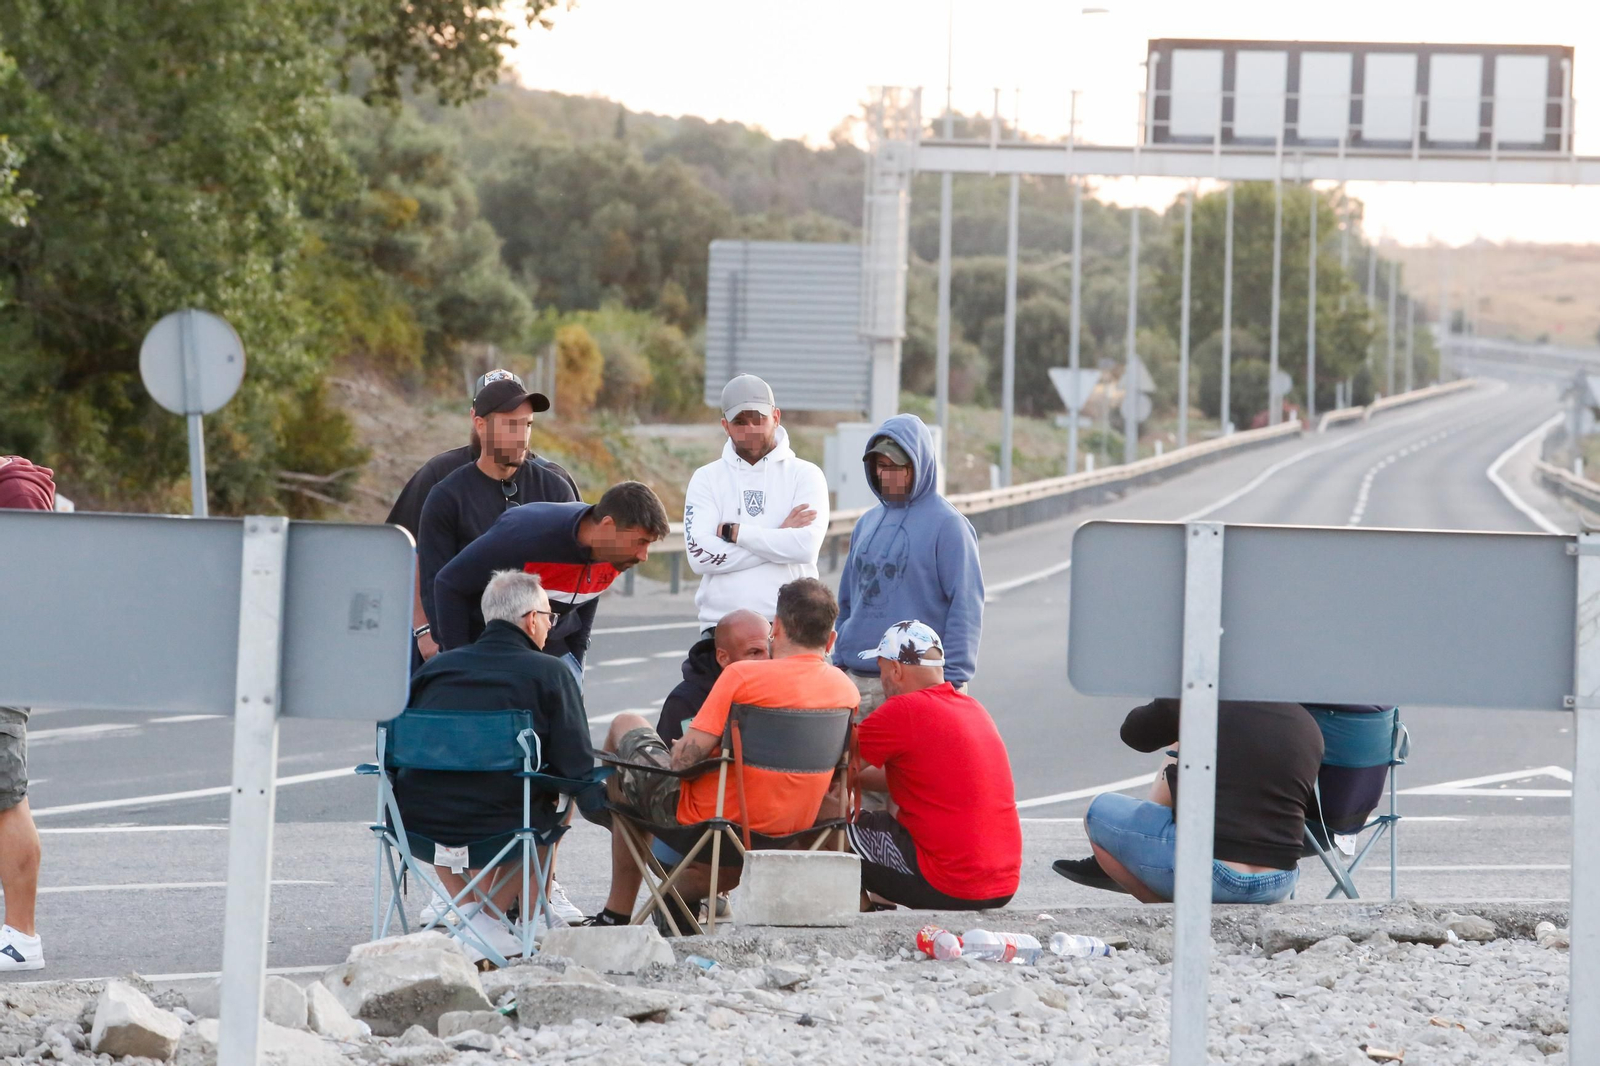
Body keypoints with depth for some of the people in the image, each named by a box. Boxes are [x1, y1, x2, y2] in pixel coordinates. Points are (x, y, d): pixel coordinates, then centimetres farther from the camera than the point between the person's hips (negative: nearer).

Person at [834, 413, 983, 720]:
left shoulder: (947, 525, -5)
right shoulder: (868, 523, 16)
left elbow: (966, 606, -9)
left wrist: (953, 679, -15)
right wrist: (840, 661, 14)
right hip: (859, 681, 6)